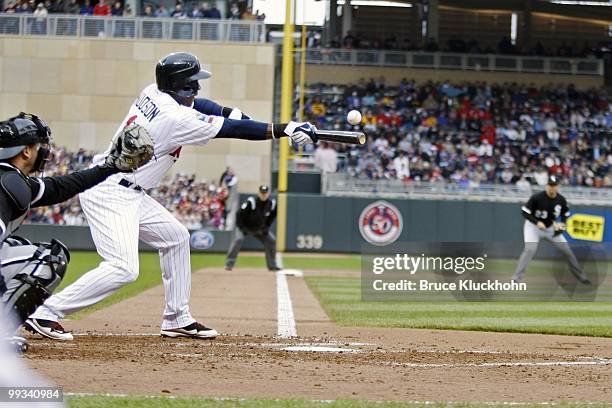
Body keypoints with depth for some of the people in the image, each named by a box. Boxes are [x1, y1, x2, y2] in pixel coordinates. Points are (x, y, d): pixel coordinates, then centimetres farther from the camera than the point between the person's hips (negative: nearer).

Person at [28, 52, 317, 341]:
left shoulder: (152, 93, 5)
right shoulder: (175, 118, -19)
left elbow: (191, 101, 23)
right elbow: (230, 130, -17)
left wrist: (231, 113, 6)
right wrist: (286, 130, -12)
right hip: (110, 194, -11)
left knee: (174, 236, 18)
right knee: (123, 269, -19)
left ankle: (177, 319, 23)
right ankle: (46, 314, -16)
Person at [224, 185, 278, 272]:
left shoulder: (272, 203, -12)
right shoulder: (251, 202, -28)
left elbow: (272, 216, 8)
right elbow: (240, 214, -21)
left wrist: (266, 227, 0)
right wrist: (241, 228, -22)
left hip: (260, 229, 5)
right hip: (245, 227, -5)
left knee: (272, 240, -1)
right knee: (238, 239, -27)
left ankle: (272, 265, 12)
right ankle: (229, 264, -23)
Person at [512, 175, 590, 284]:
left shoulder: (561, 200, -11)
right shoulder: (537, 198, -24)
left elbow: (565, 214, 8)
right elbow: (525, 212, -18)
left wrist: (562, 224, -11)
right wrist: (537, 222, -29)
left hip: (550, 228, 4)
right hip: (533, 226, -4)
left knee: (567, 250, 3)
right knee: (530, 249, -27)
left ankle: (580, 276, 20)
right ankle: (516, 278, -25)